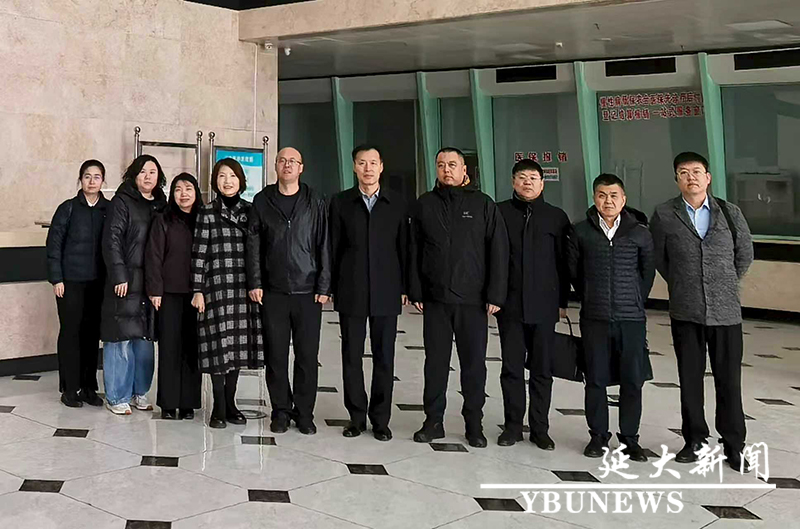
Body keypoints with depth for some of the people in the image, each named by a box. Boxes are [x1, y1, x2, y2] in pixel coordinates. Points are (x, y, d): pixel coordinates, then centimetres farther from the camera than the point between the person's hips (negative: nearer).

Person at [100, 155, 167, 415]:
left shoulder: (161, 205, 14)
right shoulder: (122, 202, -2)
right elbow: (112, 240, -8)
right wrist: (119, 276, -16)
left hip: (151, 283, 5)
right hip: (126, 281, -5)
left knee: (145, 339, 9)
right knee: (122, 338, -1)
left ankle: (140, 391, 20)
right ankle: (117, 396, 8)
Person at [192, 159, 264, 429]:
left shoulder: (250, 210, 10)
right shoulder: (207, 212, 0)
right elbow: (199, 253, -2)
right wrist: (197, 290, -7)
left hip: (244, 287, 3)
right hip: (217, 285, -3)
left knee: (237, 344, 6)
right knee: (219, 345, -2)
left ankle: (230, 402, 18)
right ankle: (219, 407, 8)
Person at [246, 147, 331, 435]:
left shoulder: (315, 202, 4)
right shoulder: (262, 201, 7)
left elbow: (324, 245, 3)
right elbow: (253, 244, 6)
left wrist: (324, 286, -3)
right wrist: (255, 283, -1)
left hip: (308, 292, -1)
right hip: (273, 291, 1)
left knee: (307, 355, 2)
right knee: (276, 355, 5)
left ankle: (304, 412, 14)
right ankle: (281, 411, 17)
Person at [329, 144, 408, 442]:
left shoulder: (397, 204, 5)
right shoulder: (341, 203, 5)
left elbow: (403, 247, 5)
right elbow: (333, 247, 4)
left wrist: (404, 288, 2)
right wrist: (331, 288, 1)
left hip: (386, 293, 0)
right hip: (350, 292, 0)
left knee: (384, 357, 5)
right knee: (351, 356, 5)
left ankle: (380, 419, 15)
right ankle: (357, 417, 17)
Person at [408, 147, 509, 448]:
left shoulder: (483, 204, 2)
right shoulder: (425, 205, 8)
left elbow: (498, 251, -1)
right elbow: (414, 251, 9)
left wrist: (495, 295, -7)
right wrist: (415, 292, 2)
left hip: (473, 299, -1)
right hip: (435, 299, 2)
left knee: (474, 363, 4)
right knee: (435, 361, 7)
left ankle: (474, 424, 16)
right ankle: (433, 421, 17)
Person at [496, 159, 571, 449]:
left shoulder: (556, 216, 5)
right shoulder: (499, 212, 4)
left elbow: (564, 261, 6)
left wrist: (563, 301, 2)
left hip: (544, 305, 0)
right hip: (510, 304, 0)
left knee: (542, 370, 6)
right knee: (512, 368, 6)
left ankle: (539, 428, 15)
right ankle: (513, 425, 16)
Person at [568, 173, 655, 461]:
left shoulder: (639, 232, 1)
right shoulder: (582, 231, 1)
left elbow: (648, 271, 11)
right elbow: (574, 270, 10)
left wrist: (635, 301, 12)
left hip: (631, 318, 0)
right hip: (594, 318, 0)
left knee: (632, 380, 3)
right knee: (595, 379, 6)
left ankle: (629, 438, 16)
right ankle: (598, 435, 19)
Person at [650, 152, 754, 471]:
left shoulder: (730, 213, 2)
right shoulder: (664, 215, -1)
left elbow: (744, 255, 13)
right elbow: (658, 257, 10)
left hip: (726, 312, 0)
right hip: (685, 312, 0)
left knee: (729, 380, 3)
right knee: (690, 379, 8)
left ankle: (734, 446, 14)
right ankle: (694, 440, 22)